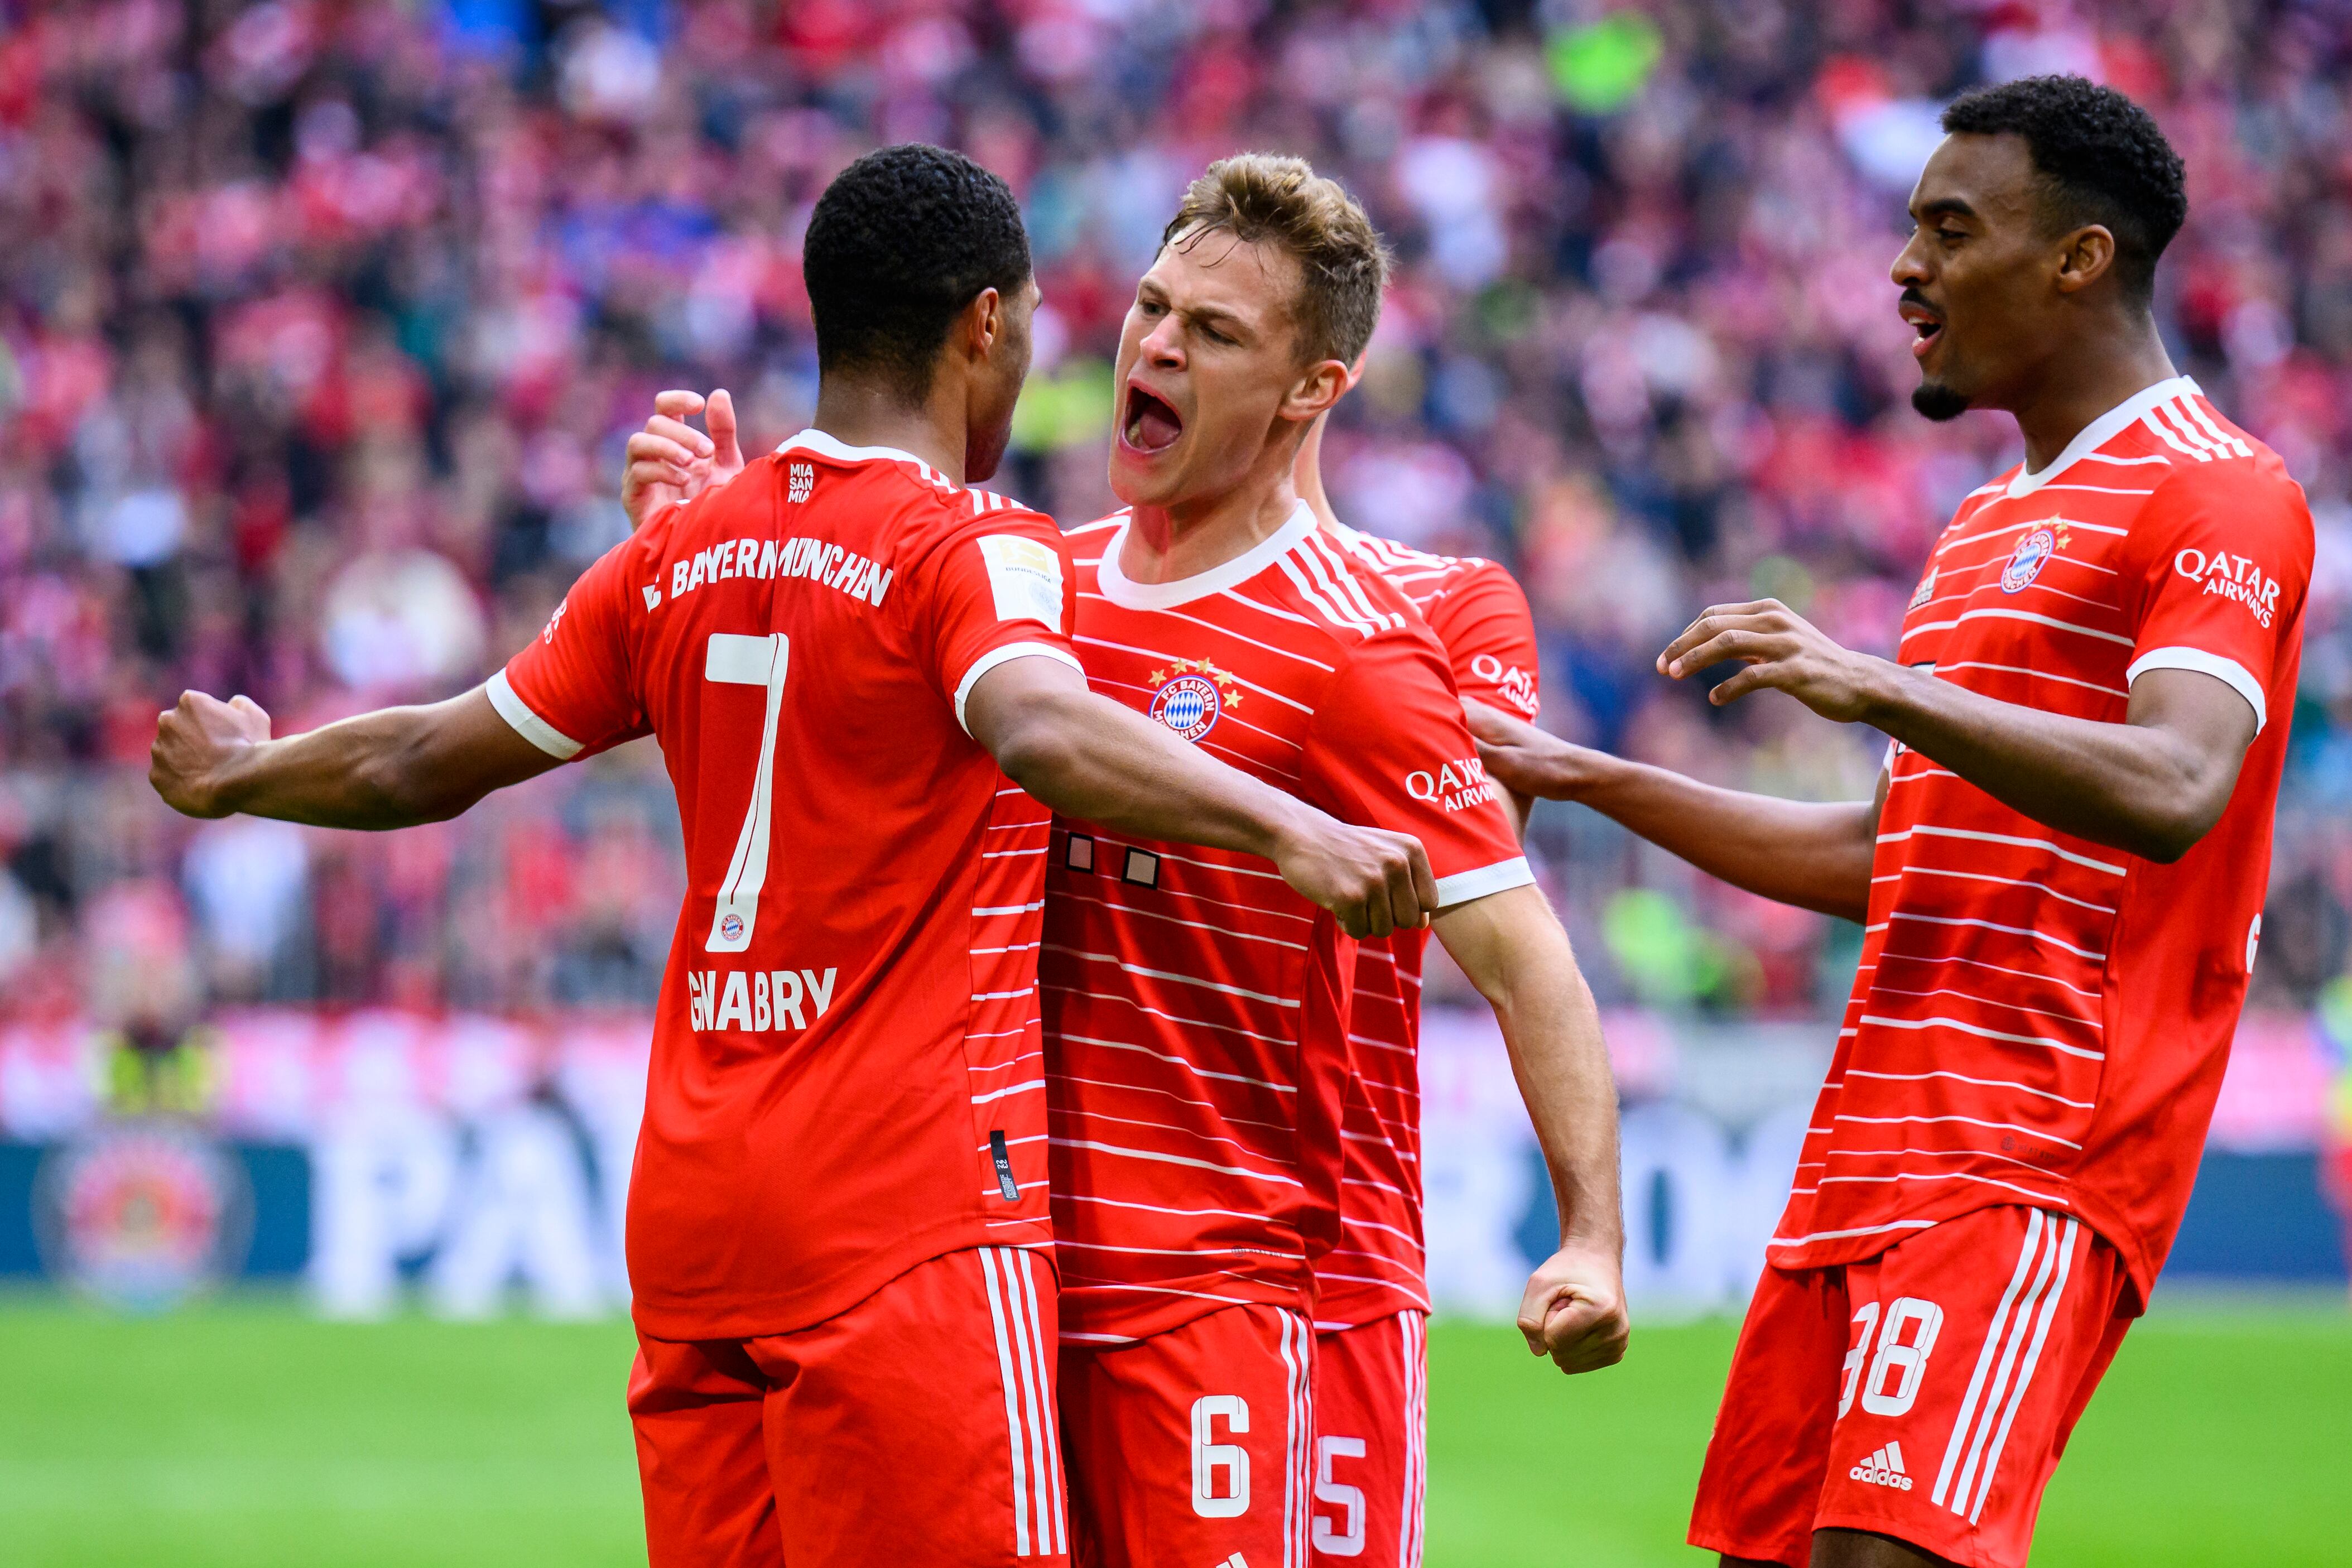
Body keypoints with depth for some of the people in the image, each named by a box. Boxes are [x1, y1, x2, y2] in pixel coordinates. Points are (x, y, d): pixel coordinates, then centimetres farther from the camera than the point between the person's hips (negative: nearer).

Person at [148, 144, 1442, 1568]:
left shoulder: (680, 557, 13)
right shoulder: (976, 550, -7)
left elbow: (426, 765, 23)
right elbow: (1038, 729, -29)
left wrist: (237, 777, 42)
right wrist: (1285, 828, -42)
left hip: (688, 1214, 7)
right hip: (904, 1219, -7)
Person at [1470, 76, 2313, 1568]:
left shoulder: (2218, 495, -6)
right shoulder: (1990, 524, 24)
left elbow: (2171, 793, -23)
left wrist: (1886, 688, -31)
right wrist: (1595, 782, 29)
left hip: (2029, 1165, -9)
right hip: (1867, 1161, 9)